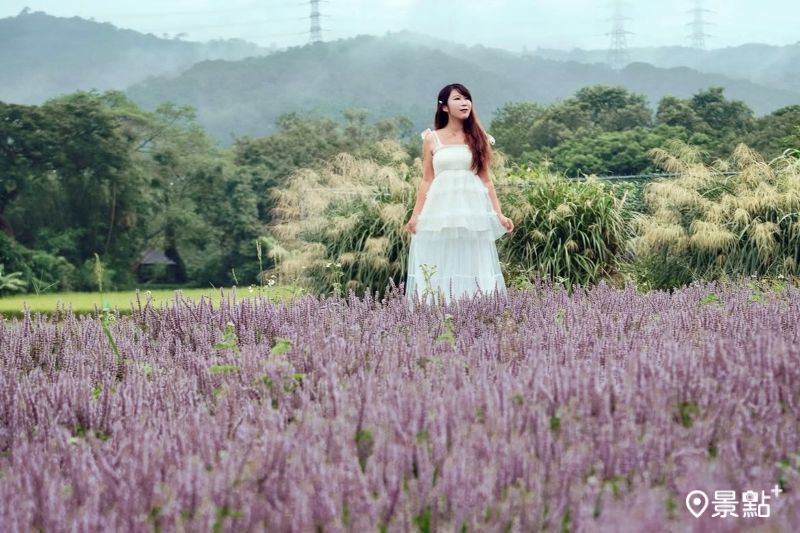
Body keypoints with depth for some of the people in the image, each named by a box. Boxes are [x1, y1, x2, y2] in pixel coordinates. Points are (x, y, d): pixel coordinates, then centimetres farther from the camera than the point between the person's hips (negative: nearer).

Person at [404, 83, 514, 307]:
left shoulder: (479, 139, 9)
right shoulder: (432, 139, 7)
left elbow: (486, 180, 9)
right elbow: (426, 181, 6)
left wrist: (499, 215, 2)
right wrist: (415, 215, -2)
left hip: (472, 212, 1)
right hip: (440, 211, -1)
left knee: (473, 266, 0)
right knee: (437, 271, -1)